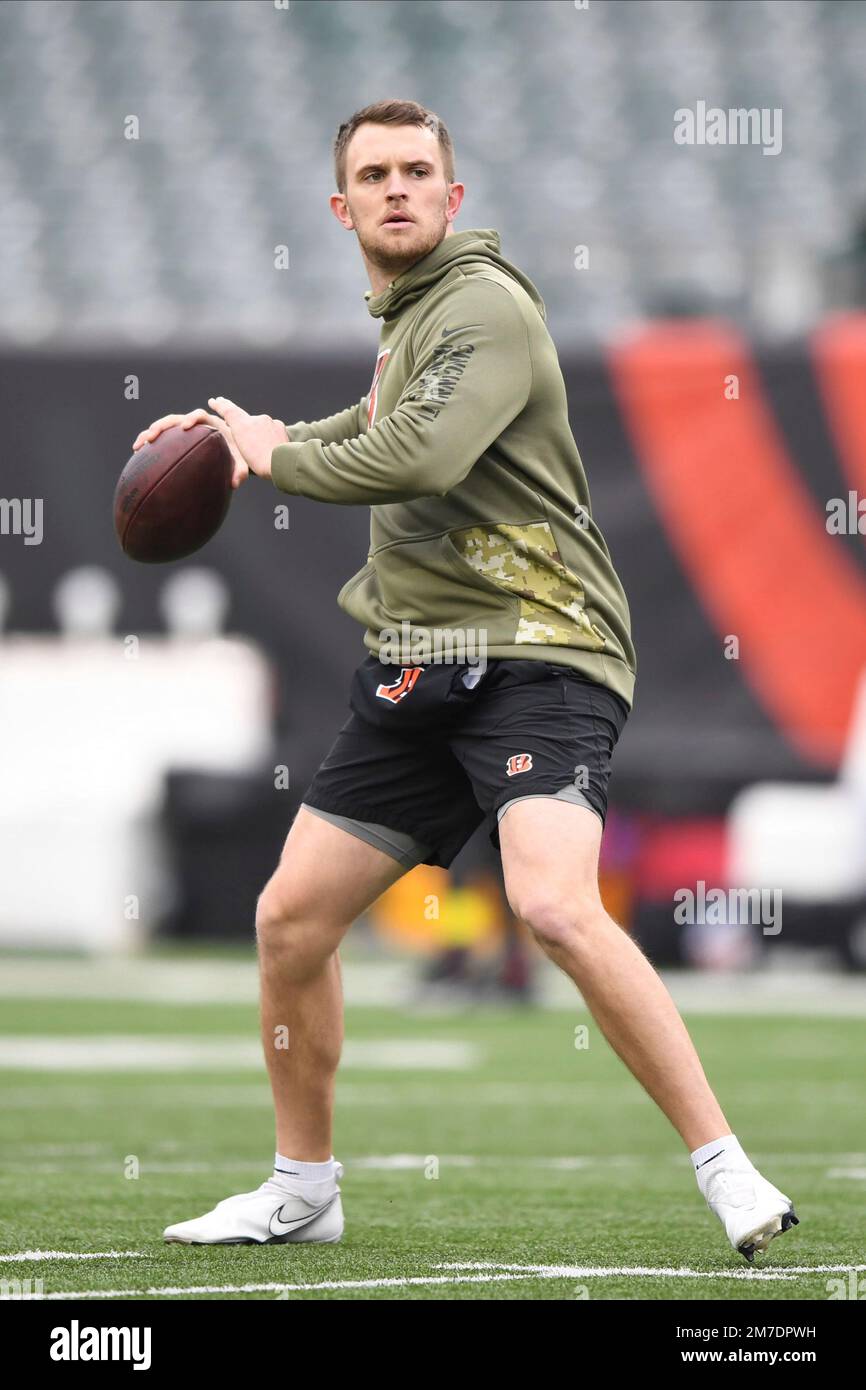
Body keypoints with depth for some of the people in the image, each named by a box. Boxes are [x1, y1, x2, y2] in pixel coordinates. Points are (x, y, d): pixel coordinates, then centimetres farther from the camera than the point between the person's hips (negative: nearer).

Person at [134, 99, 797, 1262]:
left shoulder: (485, 306, -10)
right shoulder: (406, 317, 19)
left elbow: (421, 458, -26)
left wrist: (278, 458, -9)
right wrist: (243, 430, 26)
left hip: (536, 654, -9)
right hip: (416, 667, 9)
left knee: (554, 905, -29)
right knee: (291, 917, 6)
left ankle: (729, 1174, -23)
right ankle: (301, 1189, 24)